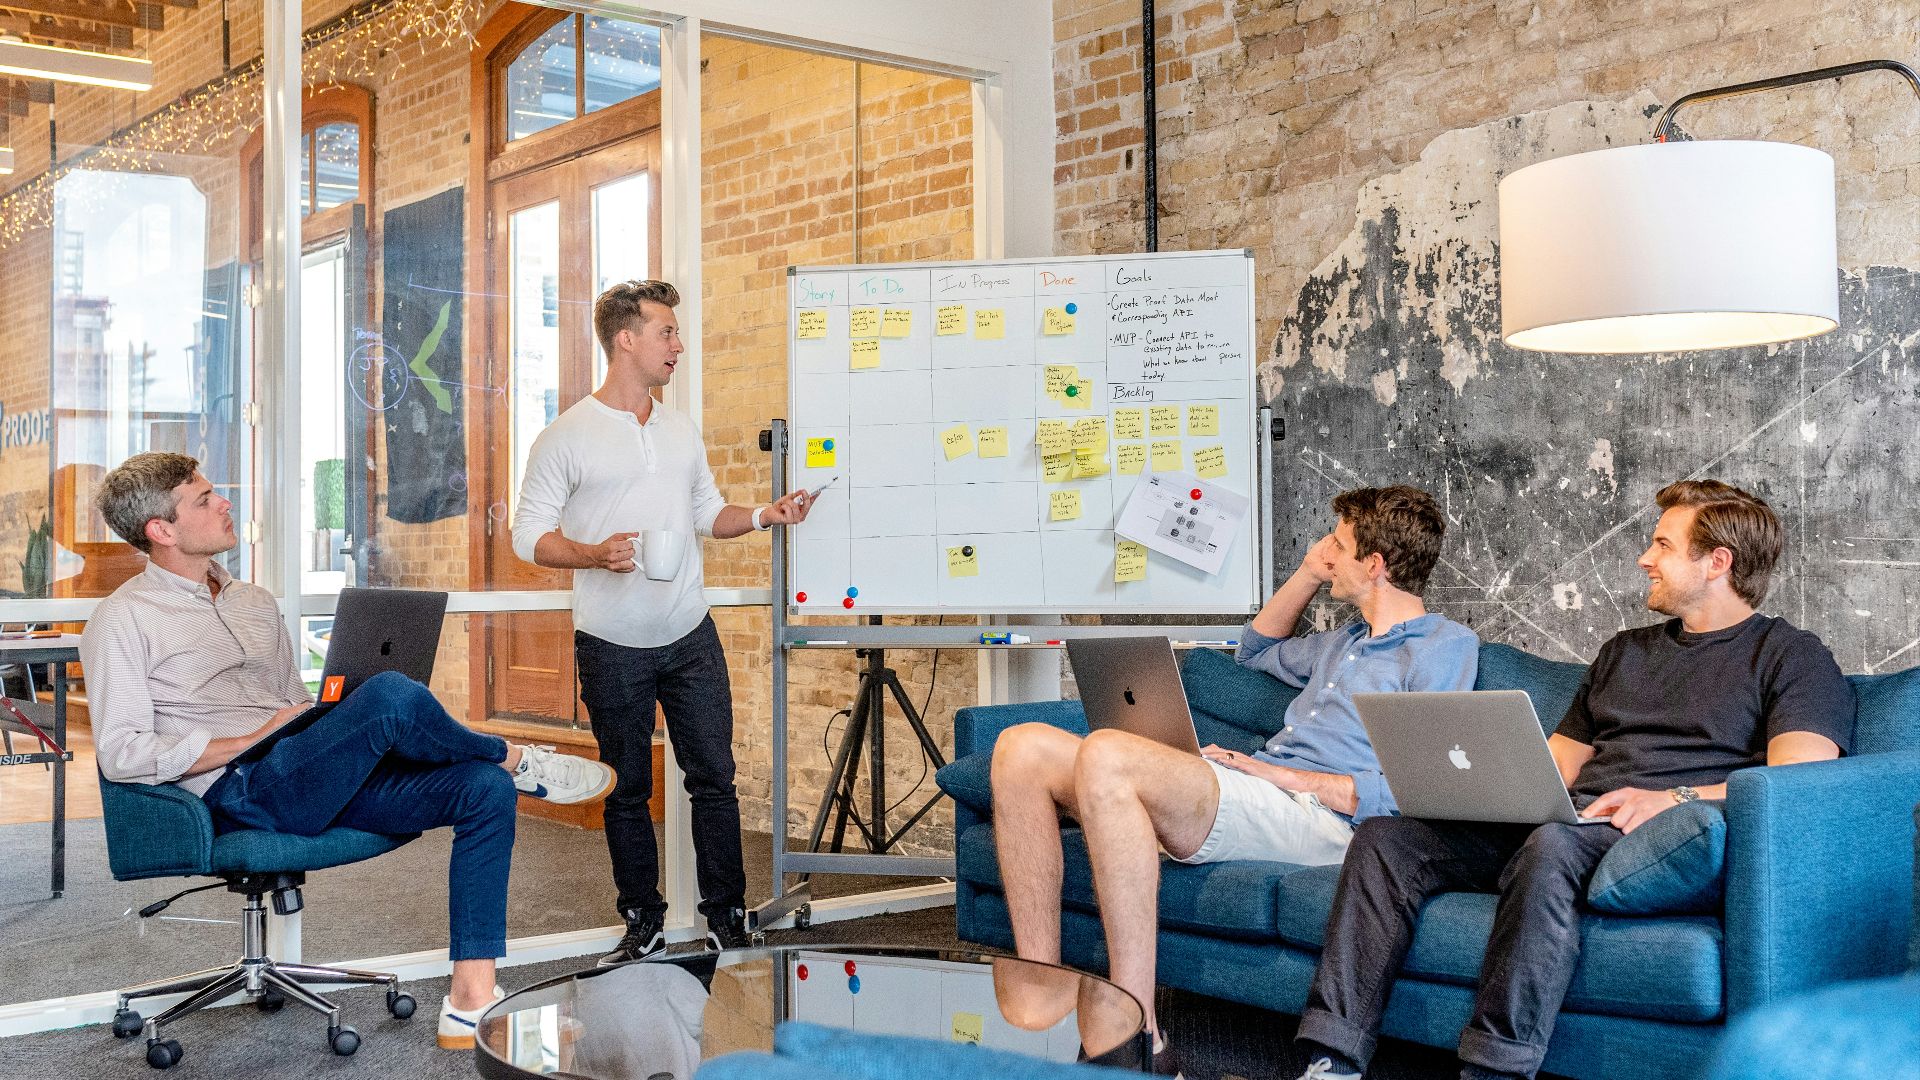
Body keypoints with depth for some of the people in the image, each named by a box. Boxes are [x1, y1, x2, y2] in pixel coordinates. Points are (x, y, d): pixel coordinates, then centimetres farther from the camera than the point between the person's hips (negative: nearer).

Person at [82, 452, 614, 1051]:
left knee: (485, 789, -15)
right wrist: (255, 740, -11)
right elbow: (121, 754, -9)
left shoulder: (255, 602, 24)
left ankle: (471, 1004, -18)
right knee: (391, 694, -32)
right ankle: (518, 760, -1)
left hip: (324, 782, 8)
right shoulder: (122, 620, 1)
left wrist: (333, 725, 4)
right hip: (241, 794, -7)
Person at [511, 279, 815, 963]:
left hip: (690, 638, 4)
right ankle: (643, 924, 21)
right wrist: (595, 555, -23)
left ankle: (726, 918, 15)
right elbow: (529, 534, -7)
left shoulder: (683, 431, 11)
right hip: (612, 648, -4)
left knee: (714, 778, 4)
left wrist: (763, 516, 1)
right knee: (627, 791, 8)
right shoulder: (565, 438, -5)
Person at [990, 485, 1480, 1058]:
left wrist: (1277, 773, -11)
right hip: (1249, 795, 9)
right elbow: (1257, 651, 50)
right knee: (1024, 749, -9)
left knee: (1106, 753, -34)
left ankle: (1135, 1032, -34)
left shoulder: (1445, 645, 3)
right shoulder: (1349, 641, 30)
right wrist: (1309, 573, 35)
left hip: (1315, 816, -9)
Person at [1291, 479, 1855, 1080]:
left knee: (1552, 844, -41)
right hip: (1574, 820, 7)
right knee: (1384, 837, -13)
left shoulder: (1790, 657, 8)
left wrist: (1677, 798, -22)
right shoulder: (1624, 651, 30)